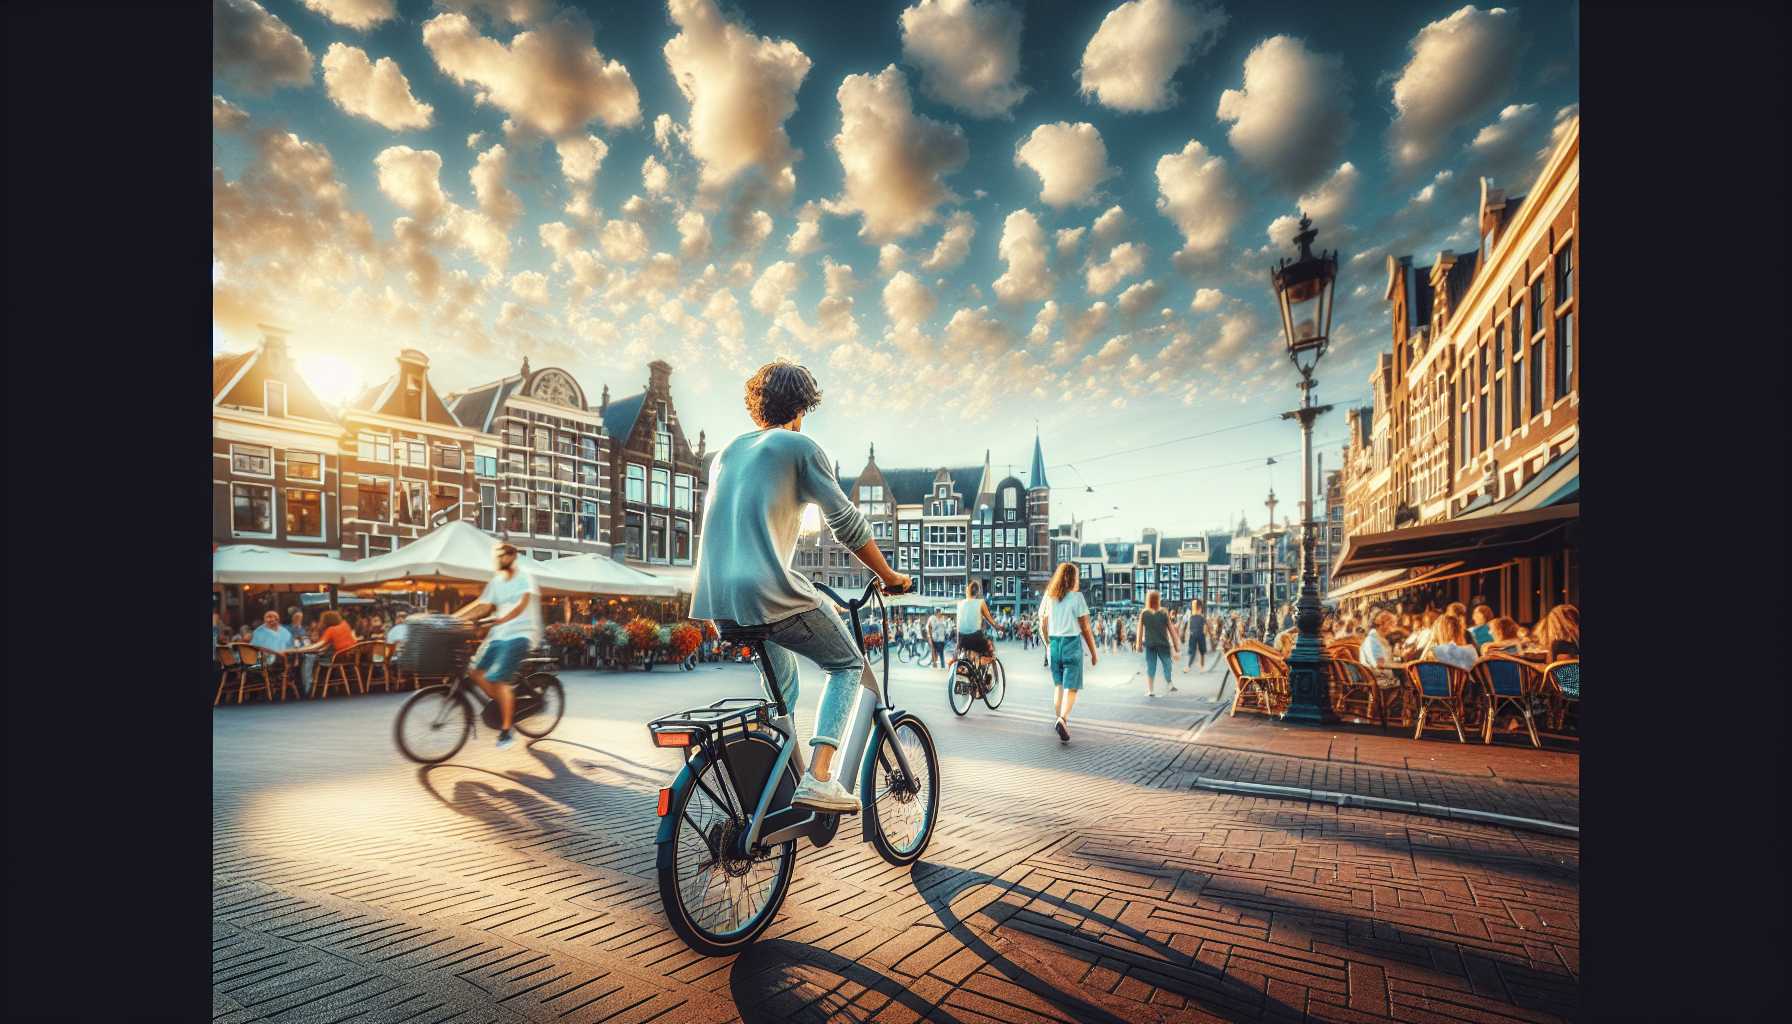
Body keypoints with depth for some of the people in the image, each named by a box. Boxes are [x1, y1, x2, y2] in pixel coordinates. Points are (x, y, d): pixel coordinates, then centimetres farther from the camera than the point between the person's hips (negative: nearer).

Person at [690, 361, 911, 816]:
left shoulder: (728, 451, 21)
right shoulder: (801, 448, 1)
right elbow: (846, 523, -1)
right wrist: (889, 576, 11)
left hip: (716, 595, 7)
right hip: (768, 593, -7)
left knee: (782, 682, 28)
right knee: (848, 666, 11)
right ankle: (818, 778, -4)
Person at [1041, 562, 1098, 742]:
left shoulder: (1048, 597, 6)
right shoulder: (1076, 597, -7)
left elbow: (1042, 624, 12)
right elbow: (1085, 629, -7)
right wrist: (1094, 653, 0)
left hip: (1053, 643, 4)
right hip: (1072, 643, -4)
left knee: (1058, 685, 18)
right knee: (1071, 687, -1)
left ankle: (1059, 719, 23)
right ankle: (1062, 720, -19)